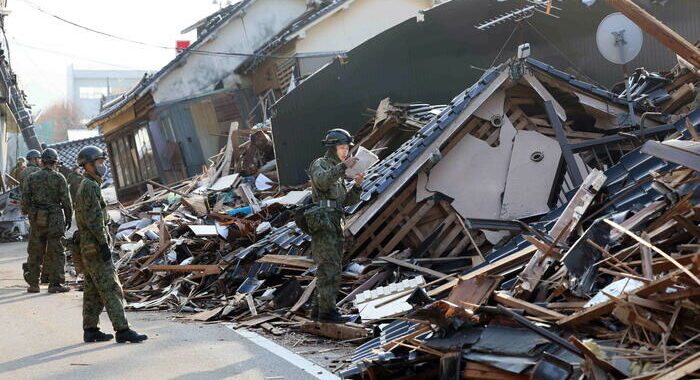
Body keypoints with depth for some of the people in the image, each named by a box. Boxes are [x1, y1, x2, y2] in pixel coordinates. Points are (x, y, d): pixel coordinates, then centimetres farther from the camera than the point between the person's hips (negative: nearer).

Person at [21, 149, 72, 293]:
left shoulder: (31, 178, 4)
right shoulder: (59, 178, -5)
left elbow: (25, 201, 3)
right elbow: (66, 200, -7)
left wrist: (31, 214, 17)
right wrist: (69, 218, 4)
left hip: (37, 220, 3)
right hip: (55, 219, -3)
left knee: (35, 252, 10)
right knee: (55, 252, 2)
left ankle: (33, 284, 14)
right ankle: (55, 284, 1)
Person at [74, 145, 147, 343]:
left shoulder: (84, 186, 18)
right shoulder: (89, 187, -14)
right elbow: (94, 219, -21)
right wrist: (104, 244, -22)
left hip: (87, 246, 10)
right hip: (94, 246, -10)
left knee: (92, 290, 12)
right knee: (111, 289, -10)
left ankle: (90, 331, 16)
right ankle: (122, 330, -10)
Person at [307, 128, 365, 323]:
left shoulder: (337, 171, 24)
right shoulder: (319, 164, -1)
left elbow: (348, 200, 17)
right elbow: (322, 181, -26)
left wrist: (358, 184, -1)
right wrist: (343, 166, -33)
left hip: (335, 225, 9)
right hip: (323, 222, -9)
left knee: (331, 268, 10)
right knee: (330, 267, -12)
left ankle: (319, 309, 15)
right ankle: (327, 311, -11)